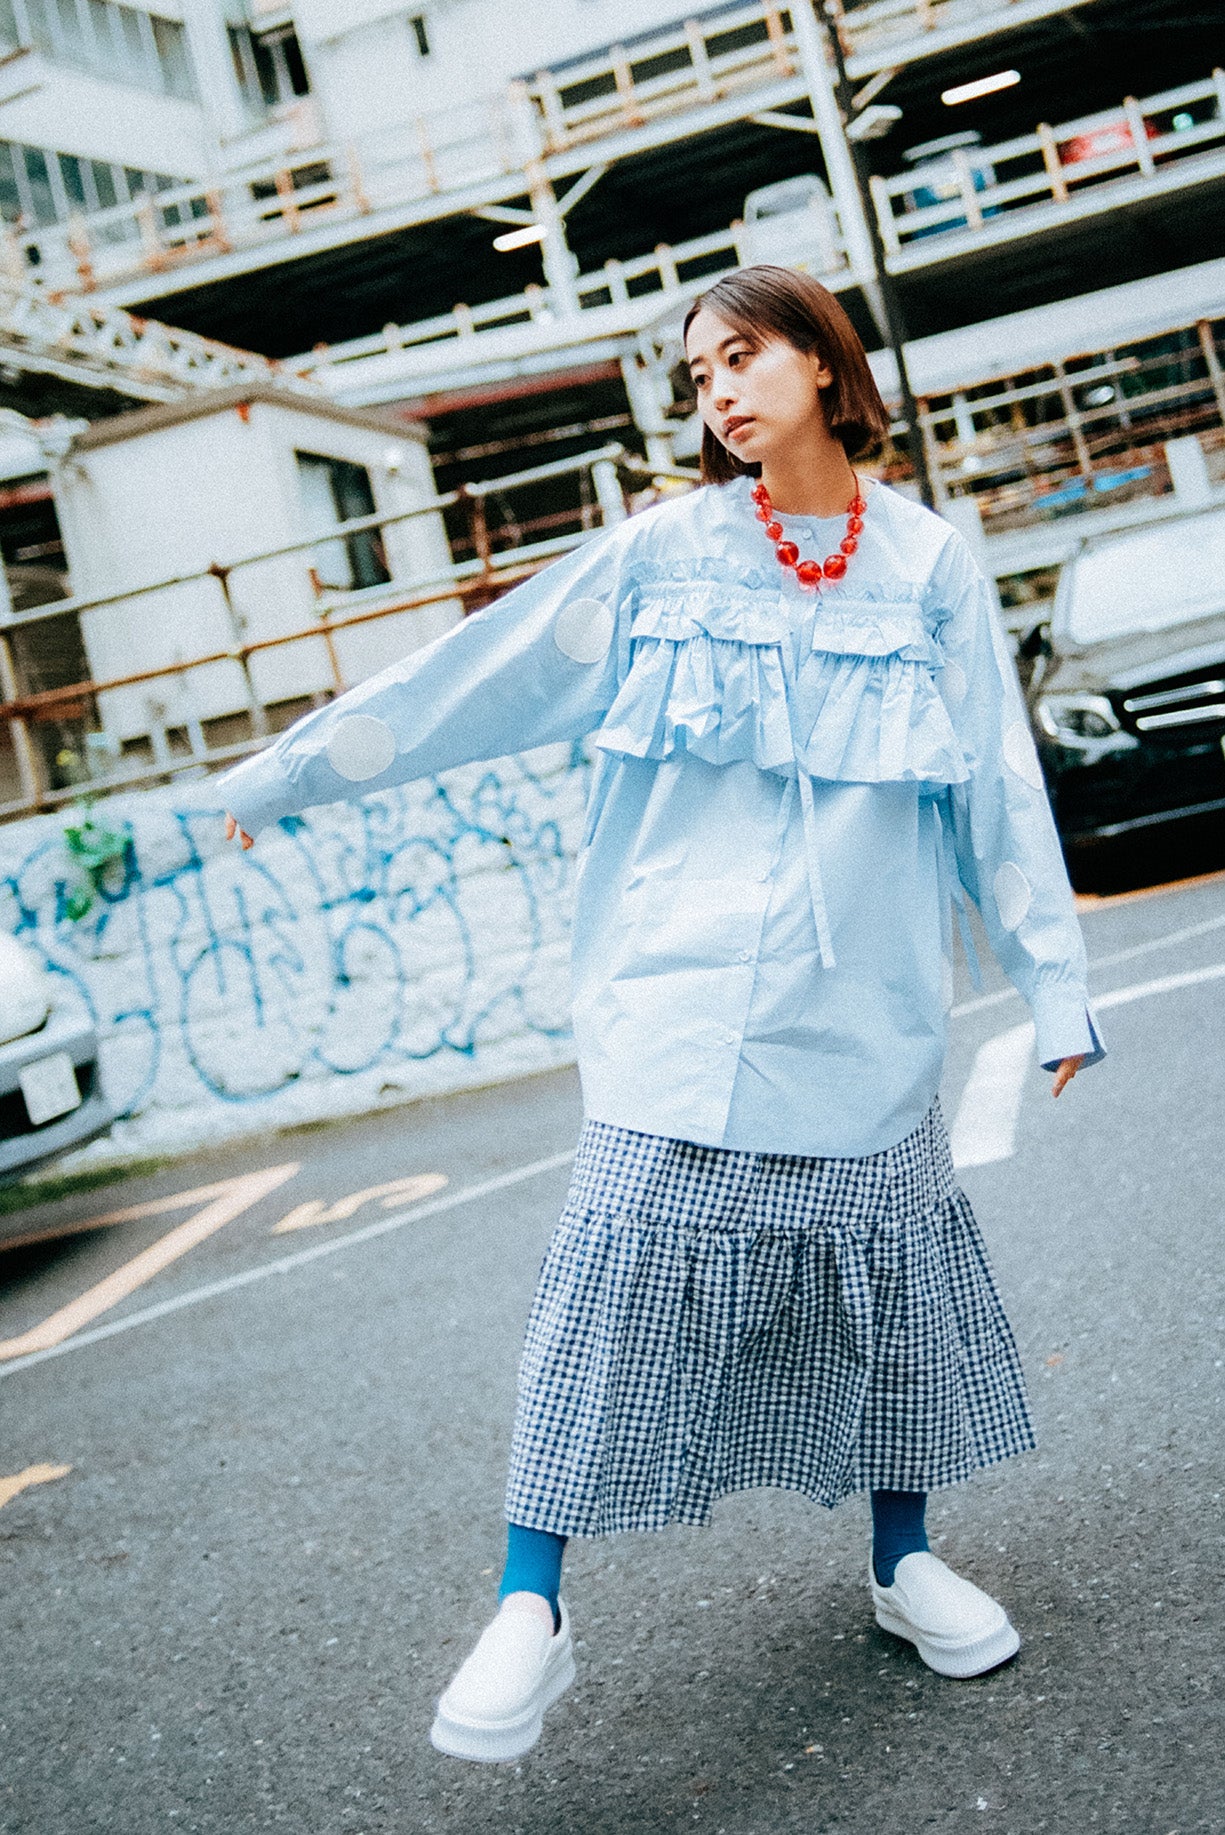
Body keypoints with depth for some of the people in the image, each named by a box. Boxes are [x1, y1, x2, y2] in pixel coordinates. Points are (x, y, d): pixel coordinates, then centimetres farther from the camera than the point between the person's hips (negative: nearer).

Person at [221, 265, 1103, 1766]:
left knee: (884, 1291, 10)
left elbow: (998, 794, 7)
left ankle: (903, 1563, 31)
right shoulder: (661, 554, 3)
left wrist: (1056, 987, 5)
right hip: (680, 1010, -1)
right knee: (614, 1293, -5)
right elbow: (471, 678, 6)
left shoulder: (930, 567, 5)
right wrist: (280, 775, 8)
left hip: (864, 1016, 2)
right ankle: (530, 1610, 5)